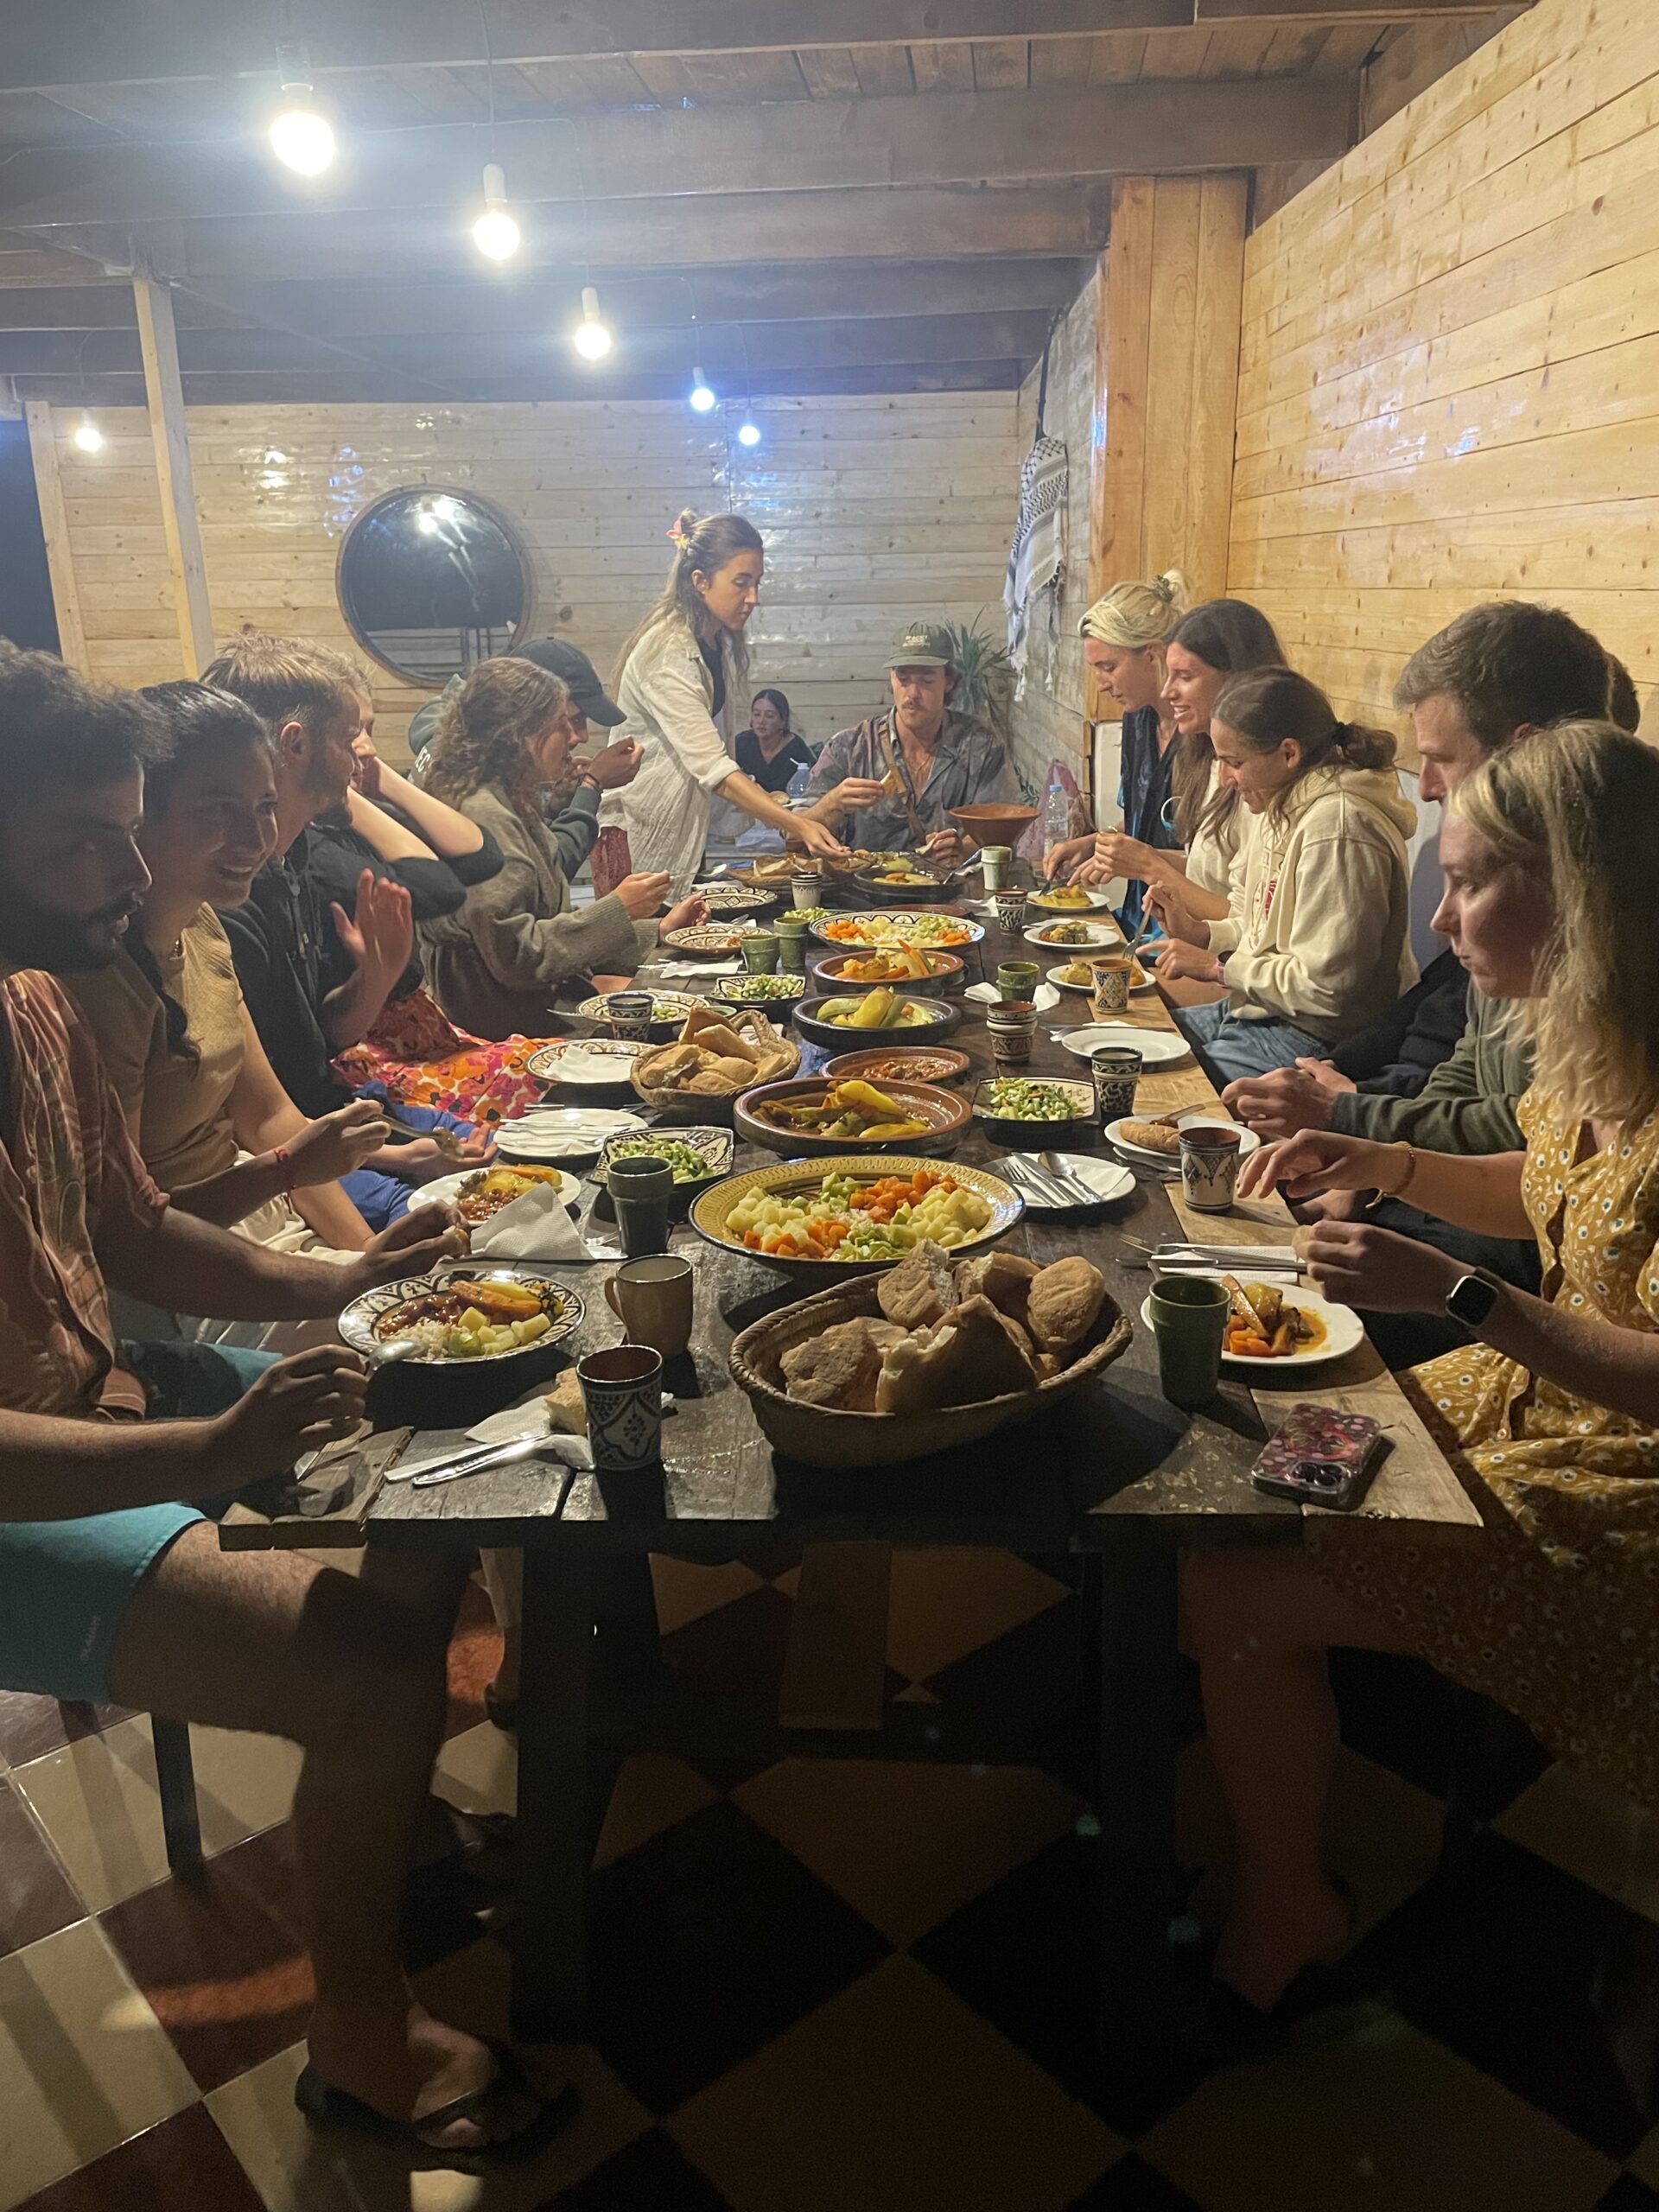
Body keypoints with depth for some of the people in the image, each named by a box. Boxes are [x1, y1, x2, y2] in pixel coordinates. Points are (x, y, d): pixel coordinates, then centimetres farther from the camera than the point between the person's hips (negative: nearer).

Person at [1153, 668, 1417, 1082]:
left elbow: (1325, 988, -24)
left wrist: (1219, 967, -15)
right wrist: (1201, 933, 2)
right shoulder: (1282, 807, 9)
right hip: (1253, 1010, 10)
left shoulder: (1337, 827, -23)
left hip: (1310, 1040, -10)